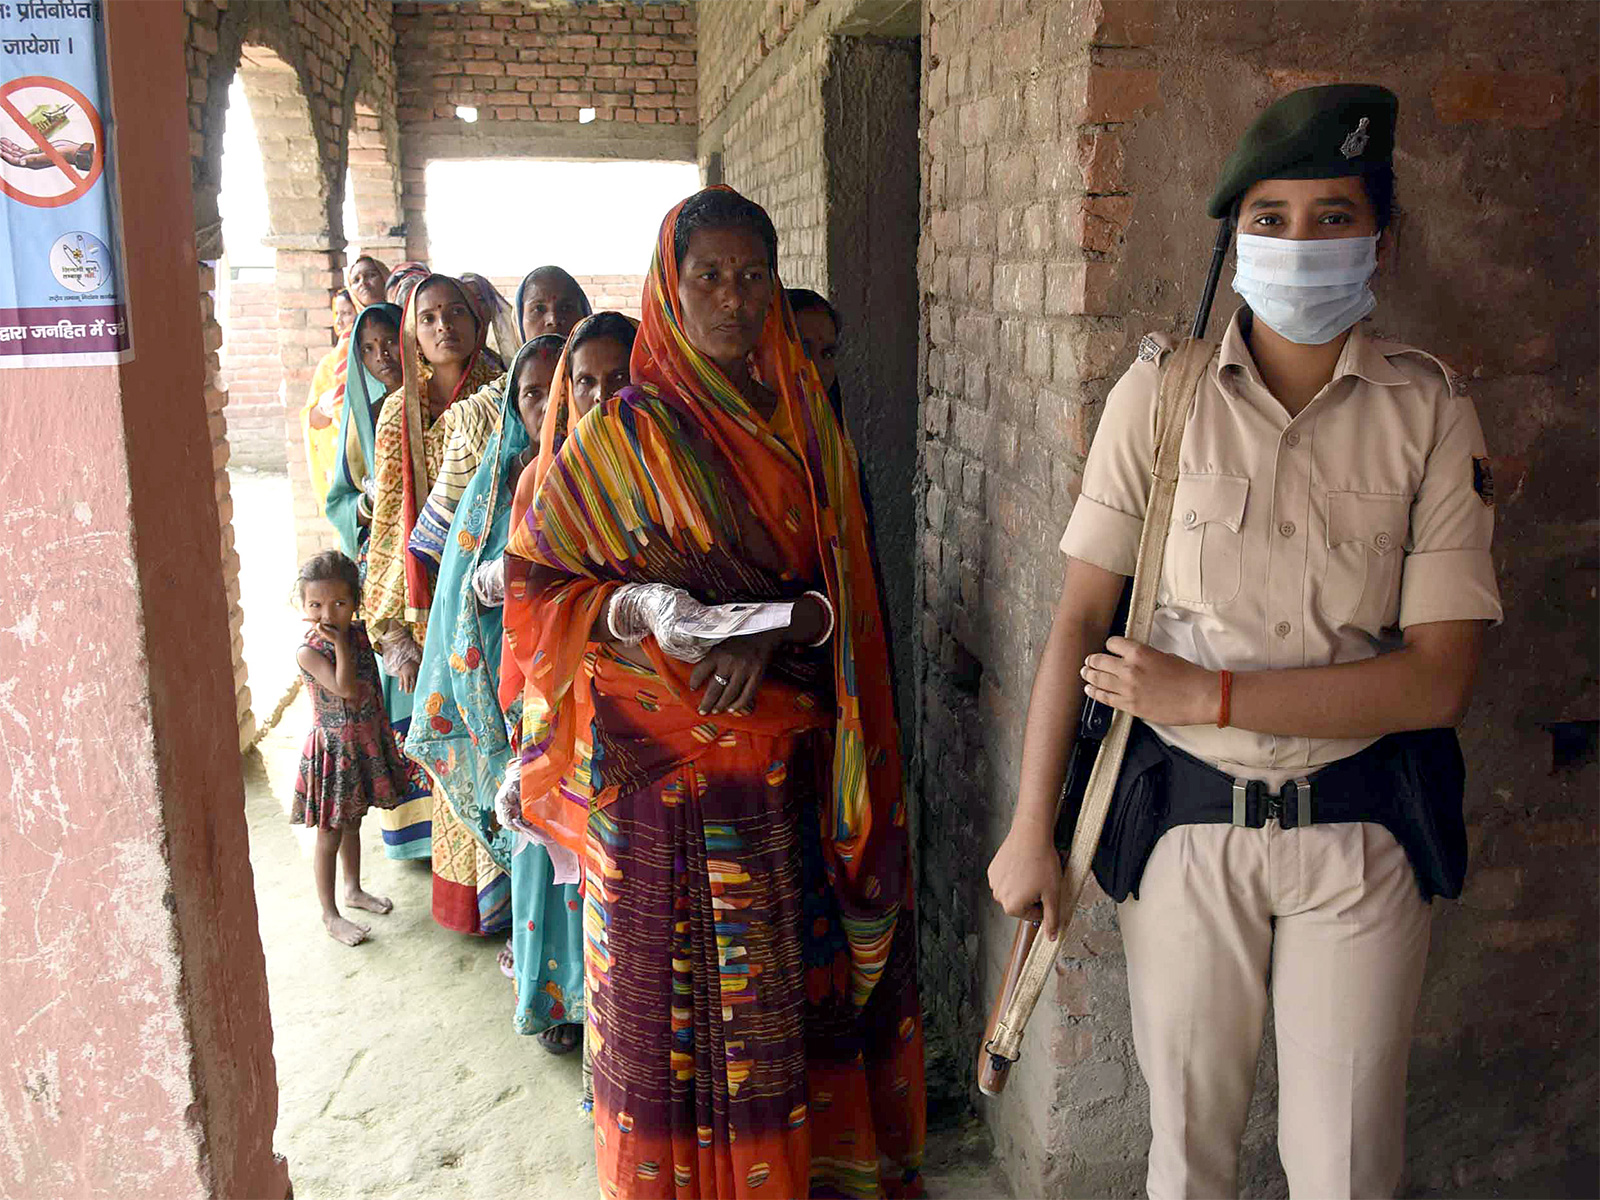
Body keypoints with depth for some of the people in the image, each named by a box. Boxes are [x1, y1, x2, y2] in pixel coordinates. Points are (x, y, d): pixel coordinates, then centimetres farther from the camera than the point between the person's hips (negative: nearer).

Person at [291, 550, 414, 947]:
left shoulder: (359, 633, -2)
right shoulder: (309, 652, -21)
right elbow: (346, 688, -30)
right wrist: (340, 643, -27)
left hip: (366, 742, 7)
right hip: (333, 747, -6)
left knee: (352, 824, 24)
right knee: (329, 835, 6)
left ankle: (354, 890, 42)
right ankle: (330, 914, 19)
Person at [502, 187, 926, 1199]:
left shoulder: (808, 426, 7)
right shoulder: (621, 435, -3)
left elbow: (845, 586, 4)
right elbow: (537, 581, -1)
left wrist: (775, 633, -15)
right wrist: (639, 607, -18)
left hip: (792, 761, 3)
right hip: (662, 762, -3)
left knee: (793, 983, 11)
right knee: (675, 995, 6)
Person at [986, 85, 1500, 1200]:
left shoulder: (1430, 409, -5)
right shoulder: (1162, 389, -5)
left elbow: (1439, 678, -9)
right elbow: (1083, 615, -5)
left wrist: (1207, 693, -17)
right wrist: (1032, 827, -5)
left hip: (1361, 826, 0)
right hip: (1185, 815, 0)